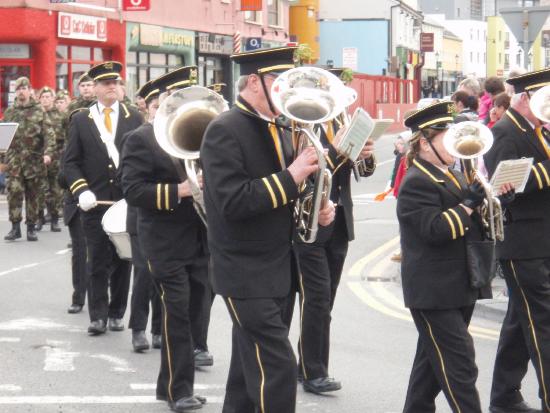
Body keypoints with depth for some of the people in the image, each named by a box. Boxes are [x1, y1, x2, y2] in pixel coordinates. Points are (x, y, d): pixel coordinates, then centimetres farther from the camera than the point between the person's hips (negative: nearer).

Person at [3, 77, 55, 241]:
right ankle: (15, 227, -5)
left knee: (33, 194, 5)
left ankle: (31, 228, 13)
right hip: (14, 159, 1)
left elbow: (49, 134, -3)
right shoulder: (9, 112, 11)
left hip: (34, 160, -1)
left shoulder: (39, 111, 4)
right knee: (14, 191, -10)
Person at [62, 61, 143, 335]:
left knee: (122, 260, 7)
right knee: (97, 261, 0)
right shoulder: (80, 120, 6)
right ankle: (98, 316, 4)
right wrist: (81, 191, -11)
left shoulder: (134, 118, 7)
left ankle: (116, 313, 16)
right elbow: (70, 161, 4)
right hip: (95, 202, -1)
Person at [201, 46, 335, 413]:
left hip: (276, 269, 9)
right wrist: (290, 176, -25)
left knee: (251, 369, 16)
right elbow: (233, 202, -26)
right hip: (245, 274, -9)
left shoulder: (274, 129, 12)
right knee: (278, 368, -13)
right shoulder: (225, 131, -16)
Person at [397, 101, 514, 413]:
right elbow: (435, 229, -25)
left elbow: (469, 224, 22)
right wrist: (468, 204, -25)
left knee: (433, 360, 18)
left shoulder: (453, 176, 16)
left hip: (460, 287, 9)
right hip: (435, 291, -9)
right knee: (460, 366, -11)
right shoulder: (416, 183, -14)